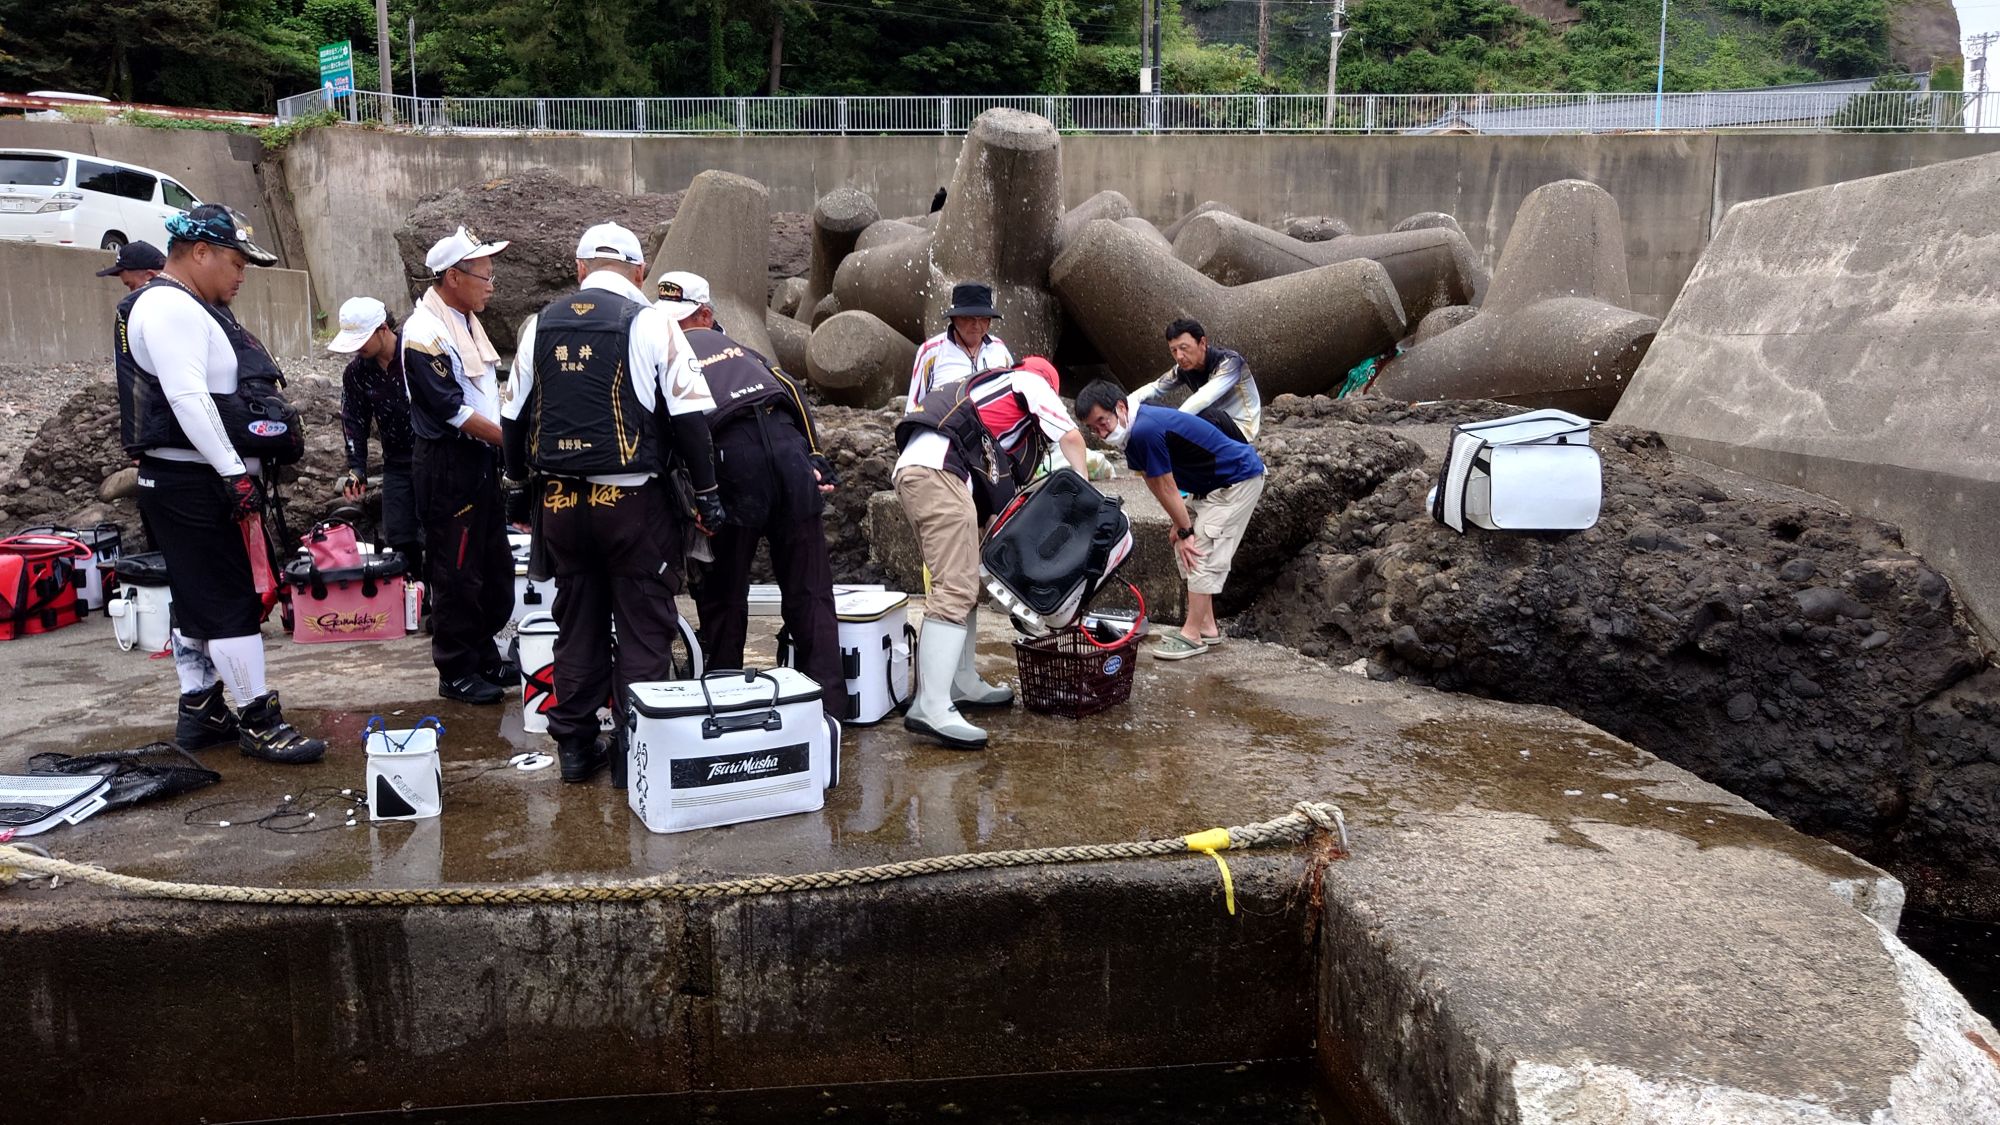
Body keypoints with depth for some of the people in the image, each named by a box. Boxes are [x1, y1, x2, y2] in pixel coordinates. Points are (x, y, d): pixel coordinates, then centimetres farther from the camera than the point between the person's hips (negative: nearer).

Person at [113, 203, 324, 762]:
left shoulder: (191, 308, 19)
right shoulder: (169, 307, -14)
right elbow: (188, 398, -24)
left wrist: (239, 469, 20)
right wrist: (233, 472, -26)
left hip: (203, 481, 11)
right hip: (191, 483, -11)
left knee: (198, 600, 14)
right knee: (232, 602, -8)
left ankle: (199, 710, 22)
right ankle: (258, 720, -4)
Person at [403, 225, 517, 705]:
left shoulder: (466, 321, 13)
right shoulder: (424, 333, -16)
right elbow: (452, 410, -19)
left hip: (482, 458, 9)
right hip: (447, 465, -9)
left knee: (495, 568, 15)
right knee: (456, 574, -1)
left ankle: (485, 658, 28)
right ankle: (457, 672, 10)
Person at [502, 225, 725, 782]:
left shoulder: (541, 324, 7)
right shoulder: (650, 322, -7)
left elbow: (515, 414, 14)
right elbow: (689, 414, -9)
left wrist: (517, 483, 25)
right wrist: (705, 491, -2)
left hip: (560, 500, 5)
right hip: (632, 500, -4)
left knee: (576, 625, 15)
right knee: (644, 628, 4)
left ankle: (575, 745, 21)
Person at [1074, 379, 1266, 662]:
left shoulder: (1145, 431, -29)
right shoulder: (1133, 429, 1)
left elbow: (1166, 487, -20)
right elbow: (1155, 484, 5)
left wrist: (1185, 530, -11)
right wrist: (1181, 525, 3)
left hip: (1239, 479, -10)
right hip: (1211, 486, 10)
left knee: (1202, 554, -13)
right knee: (1187, 552, 12)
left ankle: (1192, 635, -9)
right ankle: (1207, 627, 17)